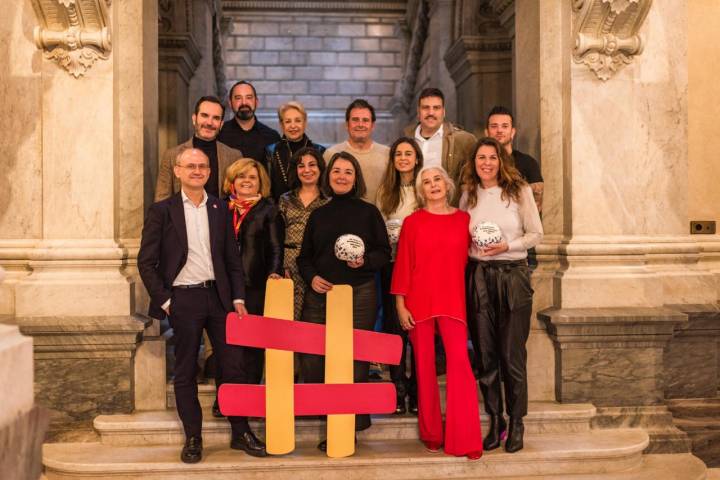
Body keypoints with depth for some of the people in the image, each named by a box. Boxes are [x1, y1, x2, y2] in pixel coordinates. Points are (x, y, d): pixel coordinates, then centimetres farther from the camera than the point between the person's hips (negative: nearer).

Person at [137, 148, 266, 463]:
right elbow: (146, 262, -1)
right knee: (186, 372, 7)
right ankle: (192, 438, 19)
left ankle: (241, 432, 18)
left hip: (218, 296, 3)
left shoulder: (220, 209, 10)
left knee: (234, 364, 5)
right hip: (183, 299, -3)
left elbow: (233, 259, 11)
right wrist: (163, 300, -6)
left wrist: (238, 298, 3)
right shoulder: (162, 210, 0)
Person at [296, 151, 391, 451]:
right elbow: (304, 256, 17)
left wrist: (365, 261, -14)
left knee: (353, 359, -2)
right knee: (311, 358, -4)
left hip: (359, 293, -3)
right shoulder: (318, 215, 14)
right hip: (320, 293, 3)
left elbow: (384, 253, 5)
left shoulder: (368, 212, 6)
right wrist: (311, 277, -2)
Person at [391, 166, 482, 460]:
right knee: (424, 365, 5)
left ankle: (466, 439, -1)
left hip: (453, 301, 0)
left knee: (460, 362, -10)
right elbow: (402, 264, 2)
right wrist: (400, 304, -3)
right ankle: (431, 434, 19)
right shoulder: (412, 222, 4)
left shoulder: (464, 219, 8)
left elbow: (468, 259, 12)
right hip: (419, 302, 0)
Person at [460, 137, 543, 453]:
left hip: (513, 275, -3)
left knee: (512, 353, 1)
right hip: (478, 276, 3)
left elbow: (536, 234, 0)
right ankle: (495, 420, 21)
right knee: (485, 353, 7)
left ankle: (516, 422, 16)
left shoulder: (520, 191, 0)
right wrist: (474, 248, -3)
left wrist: (507, 245, -14)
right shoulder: (469, 196, 9)